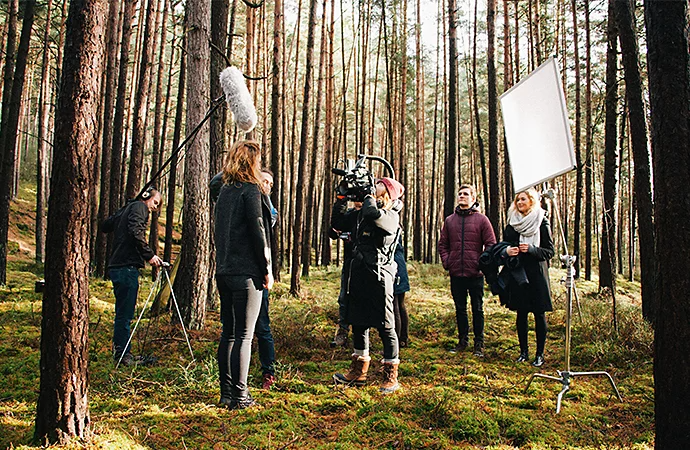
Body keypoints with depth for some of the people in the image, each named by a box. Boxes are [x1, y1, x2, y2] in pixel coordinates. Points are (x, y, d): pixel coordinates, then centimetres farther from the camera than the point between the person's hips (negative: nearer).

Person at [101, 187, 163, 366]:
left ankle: (121, 353, 19)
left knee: (123, 313, 13)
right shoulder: (139, 207, -3)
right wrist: (149, 255, -18)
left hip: (117, 267, 10)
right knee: (125, 314, -5)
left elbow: (104, 226, 29)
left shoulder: (126, 209, 23)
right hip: (127, 267, -10)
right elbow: (135, 231, -20)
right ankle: (123, 355, 0)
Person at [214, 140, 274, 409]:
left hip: (224, 271, 8)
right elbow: (258, 232, -14)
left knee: (228, 333, 12)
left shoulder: (224, 191, 13)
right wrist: (267, 269, -8)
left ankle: (226, 392, 19)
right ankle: (239, 395, 3)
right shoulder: (251, 190, -10)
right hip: (247, 273, -7)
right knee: (244, 335, -2)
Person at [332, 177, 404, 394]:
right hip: (358, 276, 8)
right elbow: (338, 220, 23)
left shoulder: (391, 216, -9)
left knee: (385, 327, 0)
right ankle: (358, 371, 29)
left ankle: (391, 376, 11)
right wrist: (343, 197, 12)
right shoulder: (362, 213, 13)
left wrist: (369, 196, -11)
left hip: (378, 277, -8)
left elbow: (373, 213, -31)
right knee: (358, 323, 15)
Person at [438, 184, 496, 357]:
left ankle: (479, 343, 15)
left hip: (475, 273, -3)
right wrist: (446, 262, 2)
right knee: (460, 309, 12)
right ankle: (463, 340, 24)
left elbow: (491, 244, -1)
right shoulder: (450, 220, 10)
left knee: (477, 309, 5)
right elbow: (442, 244, 14)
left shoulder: (481, 219, 0)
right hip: (456, 273, 3)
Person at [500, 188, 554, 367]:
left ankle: (540, 353, 12)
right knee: (521, 314, 8)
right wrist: (507, 251, -7)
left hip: (536, 274, -3)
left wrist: (531, 249, -19)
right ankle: (523, 351, 19)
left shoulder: (542, 223, -2)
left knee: (539, 314, 2)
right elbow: (504, 246, 15)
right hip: (517, 274, 3)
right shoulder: (512, 223, 9)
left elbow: (550, 251, -3)